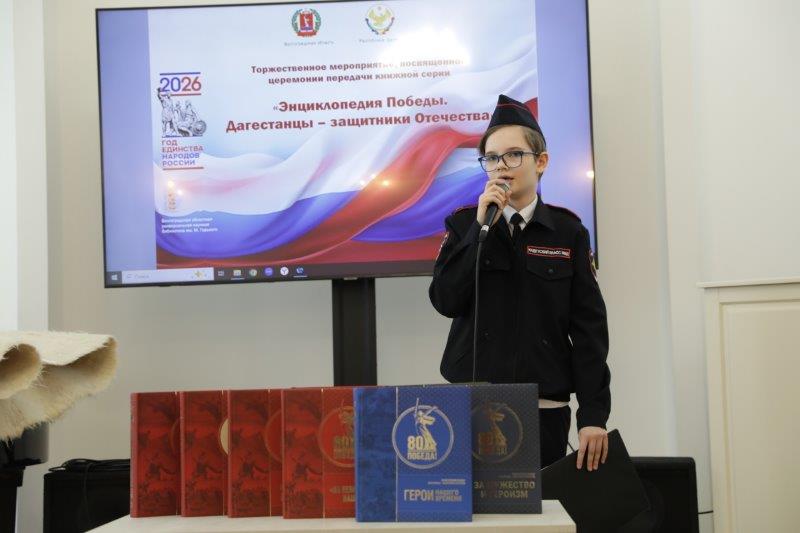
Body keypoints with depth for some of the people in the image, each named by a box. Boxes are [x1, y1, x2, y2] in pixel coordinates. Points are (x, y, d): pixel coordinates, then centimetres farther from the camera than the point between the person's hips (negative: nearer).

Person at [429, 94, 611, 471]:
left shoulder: (568, 231, 4)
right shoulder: (464, 224, 6)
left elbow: (589, 326, 1)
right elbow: (445, 301, -7)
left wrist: (593, 414, -5)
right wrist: (482, 225, -12)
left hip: (546, 408, 0)